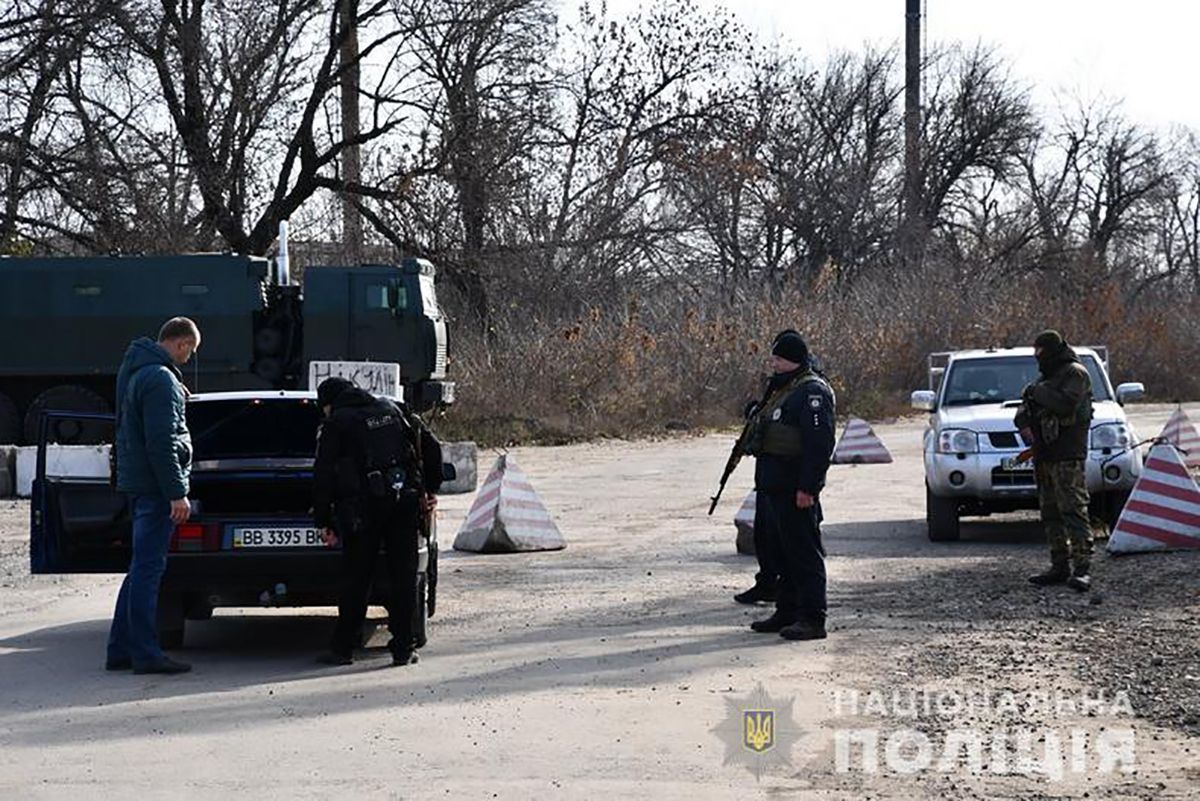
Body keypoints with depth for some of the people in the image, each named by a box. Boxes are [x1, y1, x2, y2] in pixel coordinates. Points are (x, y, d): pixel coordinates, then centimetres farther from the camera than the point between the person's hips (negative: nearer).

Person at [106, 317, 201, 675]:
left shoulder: (134, 369, 15)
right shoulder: (160, 380, -17)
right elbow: (161, 443, -21)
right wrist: (176, 493, -20)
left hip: (137, 482, 10)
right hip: (155, 485, -10)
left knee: (142, 567, 14)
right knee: (148, 568, -7)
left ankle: (121, 649, 16)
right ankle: (145, 654, -5)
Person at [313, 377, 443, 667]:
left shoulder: (336, 424, 3)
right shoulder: (394, 411, 16)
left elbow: (324, 475, -2)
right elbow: (432, 447, 15)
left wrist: (323, 521, 2)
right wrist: (431, 489, 20)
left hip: (364, 506, -3)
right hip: (405, 502, 3)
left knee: (356, 579, 4)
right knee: (403, 576, 6)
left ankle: (343, 647, 8)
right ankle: (403, 648, 6)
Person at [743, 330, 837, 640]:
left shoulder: (813, 392, -13)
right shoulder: (781, 389, 19)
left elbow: (820, 443, -21)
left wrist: (807, 487, -24)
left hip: (794, 490, -11)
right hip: (772, 486, 11)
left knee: (804, 553, -8)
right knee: (777, 552, 15)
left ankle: (812, 619, -6)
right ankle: (786, 612, 24)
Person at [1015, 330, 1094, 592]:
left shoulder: (1075, 373, -5)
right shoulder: (1047, 377, 24)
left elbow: (1065, 404, -22)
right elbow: (1024, 410, 25)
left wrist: (1036, 391, -11)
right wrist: (1024, 424, 3)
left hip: (1068, 455, -10)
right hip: (1044, 455, 10)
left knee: (1073, 510, -14)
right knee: (1050, 514, 9)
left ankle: (1082, 568, -19)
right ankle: (1060, 565, 13)